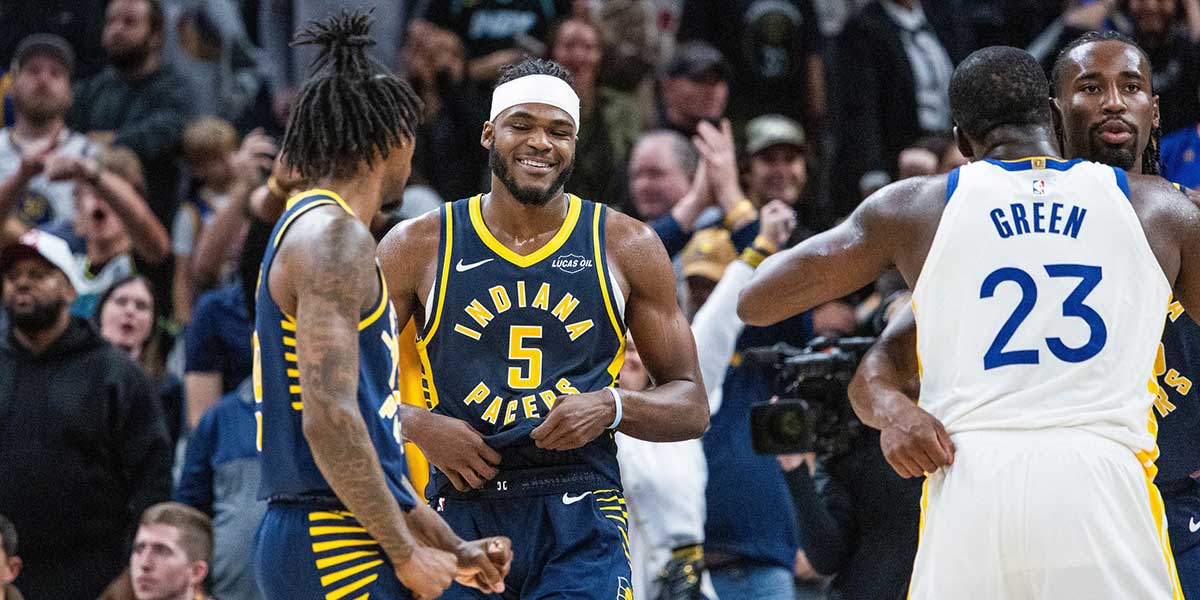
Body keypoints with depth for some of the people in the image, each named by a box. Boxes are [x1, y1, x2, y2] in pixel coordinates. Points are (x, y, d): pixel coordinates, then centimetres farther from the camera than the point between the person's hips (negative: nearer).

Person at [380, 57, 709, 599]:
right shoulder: (419, 248, 6)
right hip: (462, 509, 1)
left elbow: (691, 406, 10)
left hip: (580, 518, -1)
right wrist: (419, 426, -10)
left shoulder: (626, 247, 7)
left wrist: (612, 407, -10)